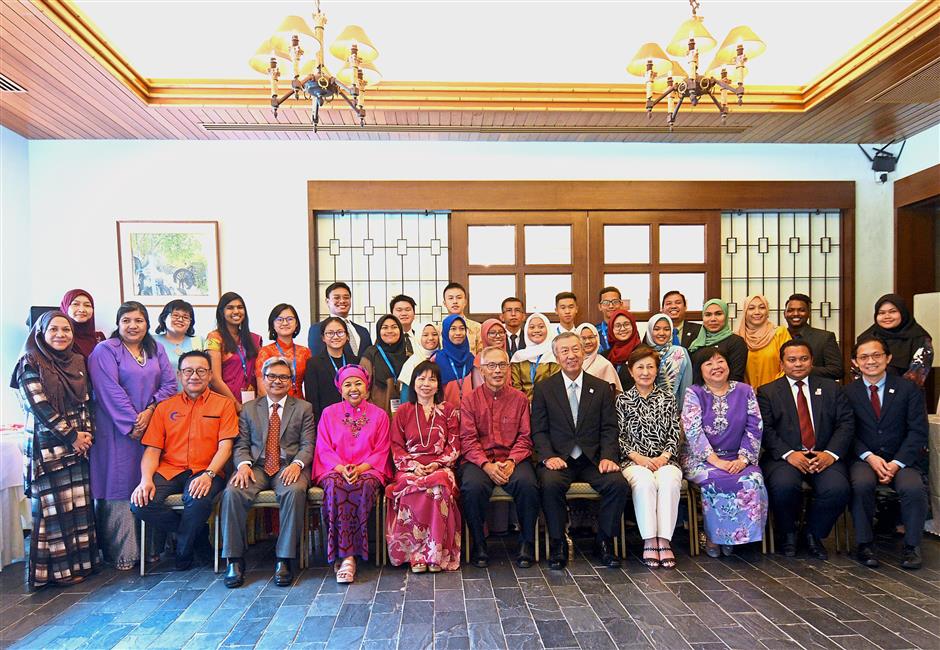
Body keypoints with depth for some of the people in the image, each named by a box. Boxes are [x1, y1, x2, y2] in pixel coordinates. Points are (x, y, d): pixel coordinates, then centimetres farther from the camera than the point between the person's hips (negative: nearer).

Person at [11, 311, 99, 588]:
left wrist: (86, 433, -2)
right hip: (47, 445, -5)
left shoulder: (77, 361, 11)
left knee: (80, 504, 8)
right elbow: (40, 407, -12)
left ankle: (80, 561, 18)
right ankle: (58, 569, 10)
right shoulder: (30, 364, -6)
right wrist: (71, 436, -11)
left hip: (78, 444, 5)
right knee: (53, 506, 0)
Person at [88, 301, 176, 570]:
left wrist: (150, 410, -10)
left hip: (151, 426, 4)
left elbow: (170, 384, 5)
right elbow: (110, 391, -11)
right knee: (119, 488, -1)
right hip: (117, 432, -4)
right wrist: (132, 424, -14)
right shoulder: (105, 350, -2)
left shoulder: (156, 349, 13)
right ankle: (122, 553, 7)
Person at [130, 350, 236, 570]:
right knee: (140, 502, -25)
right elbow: (152, 450, 9)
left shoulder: (223, 404, 7)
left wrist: (208, 475, -19)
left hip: (205, 472, -3)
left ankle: (184, 550, -2)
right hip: (168, 471, 3)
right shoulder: (165, 407, 15)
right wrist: (146, 480, -11)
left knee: (198, 501, -35)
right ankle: (199, 534, -2)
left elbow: (225, 447, -2)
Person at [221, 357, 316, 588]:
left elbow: (308, 445, 4)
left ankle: (283, 559, -25)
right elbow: (241, 444, 11)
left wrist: (297, 464, -17)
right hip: (257, 466, 2)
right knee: (232, 492, -29)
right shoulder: (249, 409, 19)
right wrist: (243, 464, -11)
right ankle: (234, 559, -17)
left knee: (295, 491, -35)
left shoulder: (304, 408, 13)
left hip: (289, 467, -2)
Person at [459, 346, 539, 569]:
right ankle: (479, 545, -9)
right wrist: (487, 465, -15)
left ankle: (527, 544, -9)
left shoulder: (520, 399, 11)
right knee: (472, 487, -32)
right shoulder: (470, 400, 9)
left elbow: (525, 437, 6)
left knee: (527, 484, -30)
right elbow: (468, 440, 0)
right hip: (479, 460, -1)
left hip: (513, 459, 1)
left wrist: (511, 462, -12)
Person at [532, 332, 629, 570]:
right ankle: (558, 543, -12)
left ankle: (604, 541, -4)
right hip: (559, 459, -1)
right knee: (550, 484, -32)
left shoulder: (602, 388, 11)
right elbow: (539, 431, 2)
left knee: (618, 484, -25)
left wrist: (608, 457, -11)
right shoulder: (544, 388, 7)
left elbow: (609, 428, 6)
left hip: (593, 459, 2)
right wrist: (548, 456, -15)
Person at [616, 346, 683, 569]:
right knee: (644, 481, -34)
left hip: (664, 459, 1)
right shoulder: (622, 400, 10)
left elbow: (675, 433, 10)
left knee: (669, 481, -33)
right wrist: (638, 457, -10)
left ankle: (664, 540, -28)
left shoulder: (667, 397, 15)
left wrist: (664, 456, -7)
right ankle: (649, 541, -27)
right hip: (634, 461, -1)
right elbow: (619, 436, 4)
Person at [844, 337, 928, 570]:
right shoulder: (848, 392, 5)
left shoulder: (909, 389, 4)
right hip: (864, 459, 0)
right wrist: (870, 457, -16)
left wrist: (896, 463, -14)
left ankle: (911, 546, -8)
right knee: (861, 484, -31)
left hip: (901, 459, 0)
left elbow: (918, 431, -2)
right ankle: (864, 544, -14)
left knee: (913, 488, -30)